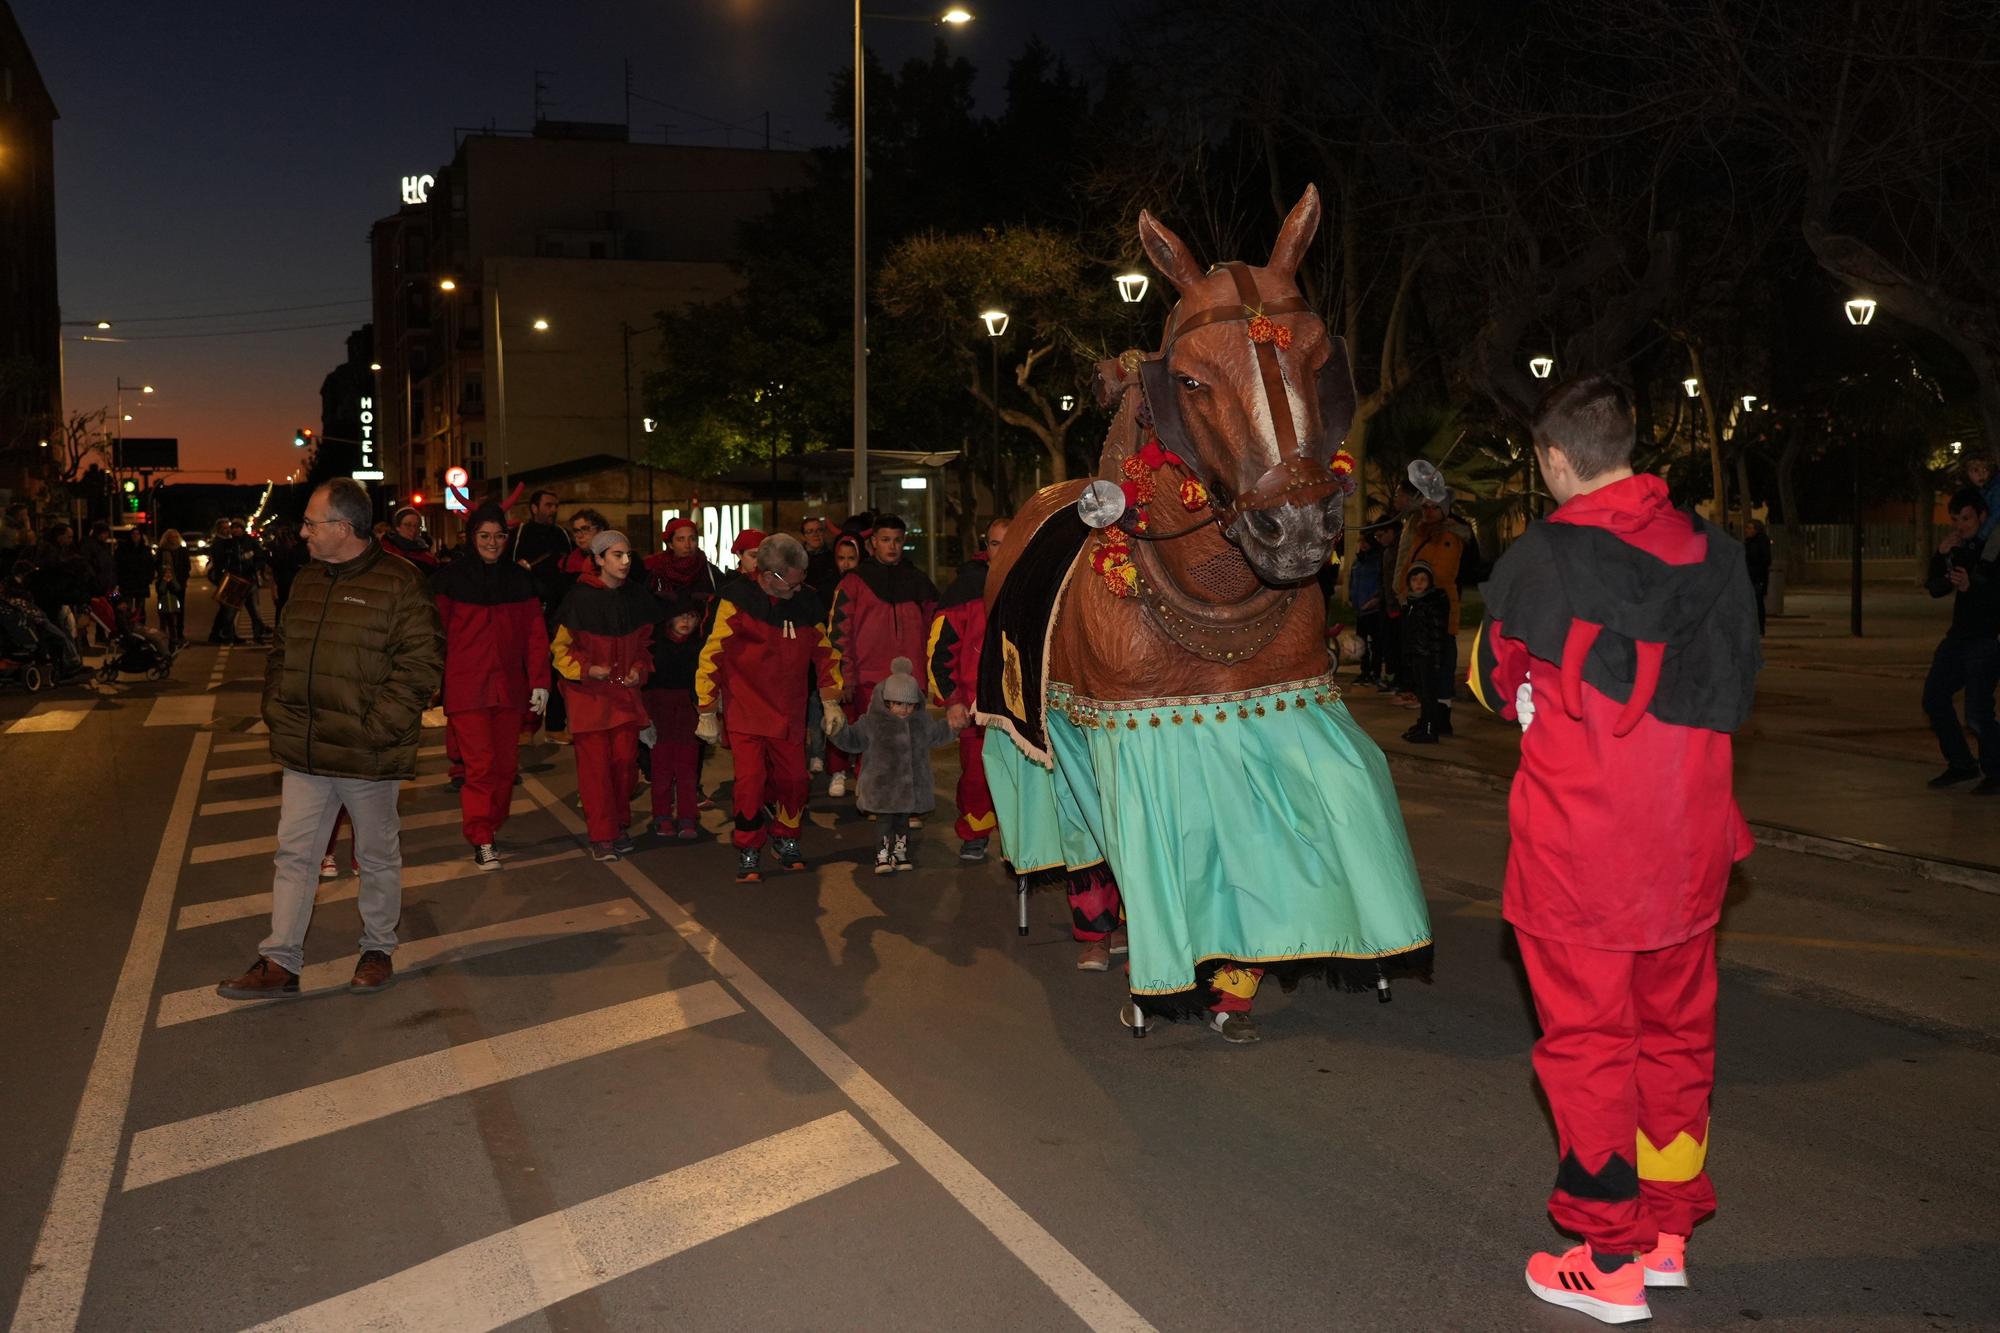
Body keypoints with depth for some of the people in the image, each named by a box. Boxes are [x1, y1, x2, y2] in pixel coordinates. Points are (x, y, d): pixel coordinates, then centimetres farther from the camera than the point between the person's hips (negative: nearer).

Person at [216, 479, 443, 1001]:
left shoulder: (398, 583, -13)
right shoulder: (308, 580, 10)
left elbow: (420, 663, -17)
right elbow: (282, 649, 20)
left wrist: (378, 726, -20)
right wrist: (276, 708, 7)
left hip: (368, 756, -6)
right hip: (304, 750, 6)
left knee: (377, 856, 11)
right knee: (294, 853, 9)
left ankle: (378, 948, 28)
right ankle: (279, 963, 16)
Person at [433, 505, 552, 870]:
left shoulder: (519, 579, 9)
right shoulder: (451, 578, 0)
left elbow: (535, 634, 7)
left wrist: (539, 682, 1)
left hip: (509, 686, 4)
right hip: (466, 686, -4)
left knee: (506, 764, 6)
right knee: (480, 765, -7)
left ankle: (489, 825, 23)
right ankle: (481, 840, 1)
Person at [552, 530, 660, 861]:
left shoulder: (637, 597, 4)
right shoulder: (580, 598, -9)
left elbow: (645, 643, 17)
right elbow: (559, 647, -2)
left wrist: (639, 669, 0)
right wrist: (586, 668, -15)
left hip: (625, 691, 4)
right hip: (589, 694, -4)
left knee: (625, 761, 2)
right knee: (595, 764, -4)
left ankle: (620, 826, 20)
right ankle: (602, 836, 3)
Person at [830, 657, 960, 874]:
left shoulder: (922, 720, 5)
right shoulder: (873, 722, -7)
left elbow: (936, 737, 25)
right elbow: (852, 741, -1)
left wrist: (950, 725, 14)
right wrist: (837, 729, -16)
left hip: (913, 786, 4)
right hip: (882, 787, -4)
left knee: (903, 820, 16)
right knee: (885, 821, -2)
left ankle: (900, 852, 32)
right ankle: (882, 855, 11)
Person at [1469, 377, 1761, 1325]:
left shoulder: (1538, 560, -13)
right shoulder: (1713, 551, -1)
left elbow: (1497, 684, 1)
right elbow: (1737, 684, 10)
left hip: (1577, 848, -5)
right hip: (1687, 844, 5)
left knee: (1588, 1041, 6)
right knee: (1675, 1033, 17)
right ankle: (1666, 1230, 29)